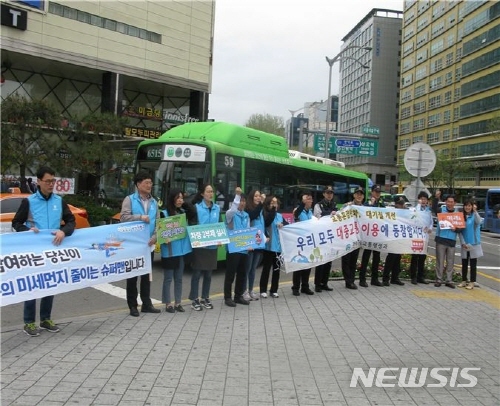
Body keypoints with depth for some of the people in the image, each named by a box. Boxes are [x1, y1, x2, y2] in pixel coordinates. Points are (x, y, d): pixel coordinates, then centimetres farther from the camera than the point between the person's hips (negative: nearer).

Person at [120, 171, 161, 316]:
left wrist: (155, 236, -8)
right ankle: (133, 306, 12)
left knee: (147, 275, 12)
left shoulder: (153, 202, 11)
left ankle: (147, 304, 20)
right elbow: (123, 217, -15)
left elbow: (158, 222, 7)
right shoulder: (129, 199, -4)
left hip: (149, 244, 5)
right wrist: (140, 217, -20)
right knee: (133, 275, 4)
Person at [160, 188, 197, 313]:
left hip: (182, 250, 5)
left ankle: (178, 303, 21)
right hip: (169, 251, -5)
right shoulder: (164, 214, -7)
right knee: (168, 278, 4)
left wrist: (185, 203, 0)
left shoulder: (184, 212, 8)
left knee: (179, 278, 12)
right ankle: (168, 304, 12)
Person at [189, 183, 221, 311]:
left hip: (212, 245, 5)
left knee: (208, 273, 11)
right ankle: (194, 299, 8)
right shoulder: (197, 207, -7)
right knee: (197, 272, 0)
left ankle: (205, 298, 23)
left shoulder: (217, 208, 8)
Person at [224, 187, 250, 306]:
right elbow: (232, 210, -30)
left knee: (242, 273, 12)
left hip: (244, 248, 6)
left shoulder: (246, 215, 13)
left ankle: (238, 296, 23)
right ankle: (228, 297, 8)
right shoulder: (230, 213, -6)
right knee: (230, 273, 0)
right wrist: (237, 195, -30)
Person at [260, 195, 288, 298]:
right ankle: (263, 290, 11)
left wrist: (282, 225, -14)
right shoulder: (265, 214, -3)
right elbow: (267, 222, -23)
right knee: (266, 269, 1)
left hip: (279, 246, 5)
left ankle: (273, 290, 18)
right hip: (269, 246, -5)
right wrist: (273, 209, -21)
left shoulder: (280, 215, 12)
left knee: (276, 269, 9)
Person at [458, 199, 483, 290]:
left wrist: (475, 211, -33)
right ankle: (464, 281, 20)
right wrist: (463, 243, -7)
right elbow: (460, 231, 2)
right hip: (464, 244, 3)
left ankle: (472, 283, 6)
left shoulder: (474, 216, -4)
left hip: (474, 244, -3)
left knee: (473, 264, 2)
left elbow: (478, 222, -28)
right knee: (464, 264, 10)